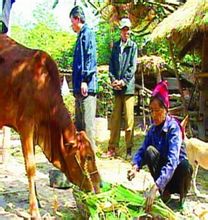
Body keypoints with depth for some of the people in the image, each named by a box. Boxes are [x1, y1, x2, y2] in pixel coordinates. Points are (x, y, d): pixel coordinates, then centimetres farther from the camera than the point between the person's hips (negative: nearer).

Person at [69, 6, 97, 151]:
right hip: (79, 87, 10)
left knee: (87, 122, -9)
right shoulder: (81, 36, 23)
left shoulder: (87, 33, -5)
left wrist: (85, 80, -20)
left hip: (86, 86, -10)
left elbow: (90, 58, -15)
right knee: (79, 123, 13)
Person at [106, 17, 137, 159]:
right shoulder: (115, 46, 14)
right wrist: (113, 79, -4)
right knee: (115, 118, 6)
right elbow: (111, 65, 11)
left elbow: (133, 66, -4)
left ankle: (129, 148, 4)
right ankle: (113, 148, 11)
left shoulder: (133, 46, 3)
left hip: (128, 87, -4)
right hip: (117, 87, 4)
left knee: (129, 118, -3)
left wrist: (124, 81, -12)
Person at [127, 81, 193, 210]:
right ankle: (165, 192, -9)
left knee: (185, 165, -37)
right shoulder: (153, 129, -5)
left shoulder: (173, 127, -23)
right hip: (162, 172, 4)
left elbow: (172, 161, -36)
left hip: (177, 173, -4)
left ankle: (182, 196, -4)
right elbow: (142, 150, -9)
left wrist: (155, 187, -47)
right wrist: (135, 167, -33)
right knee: (150, 150, -22)